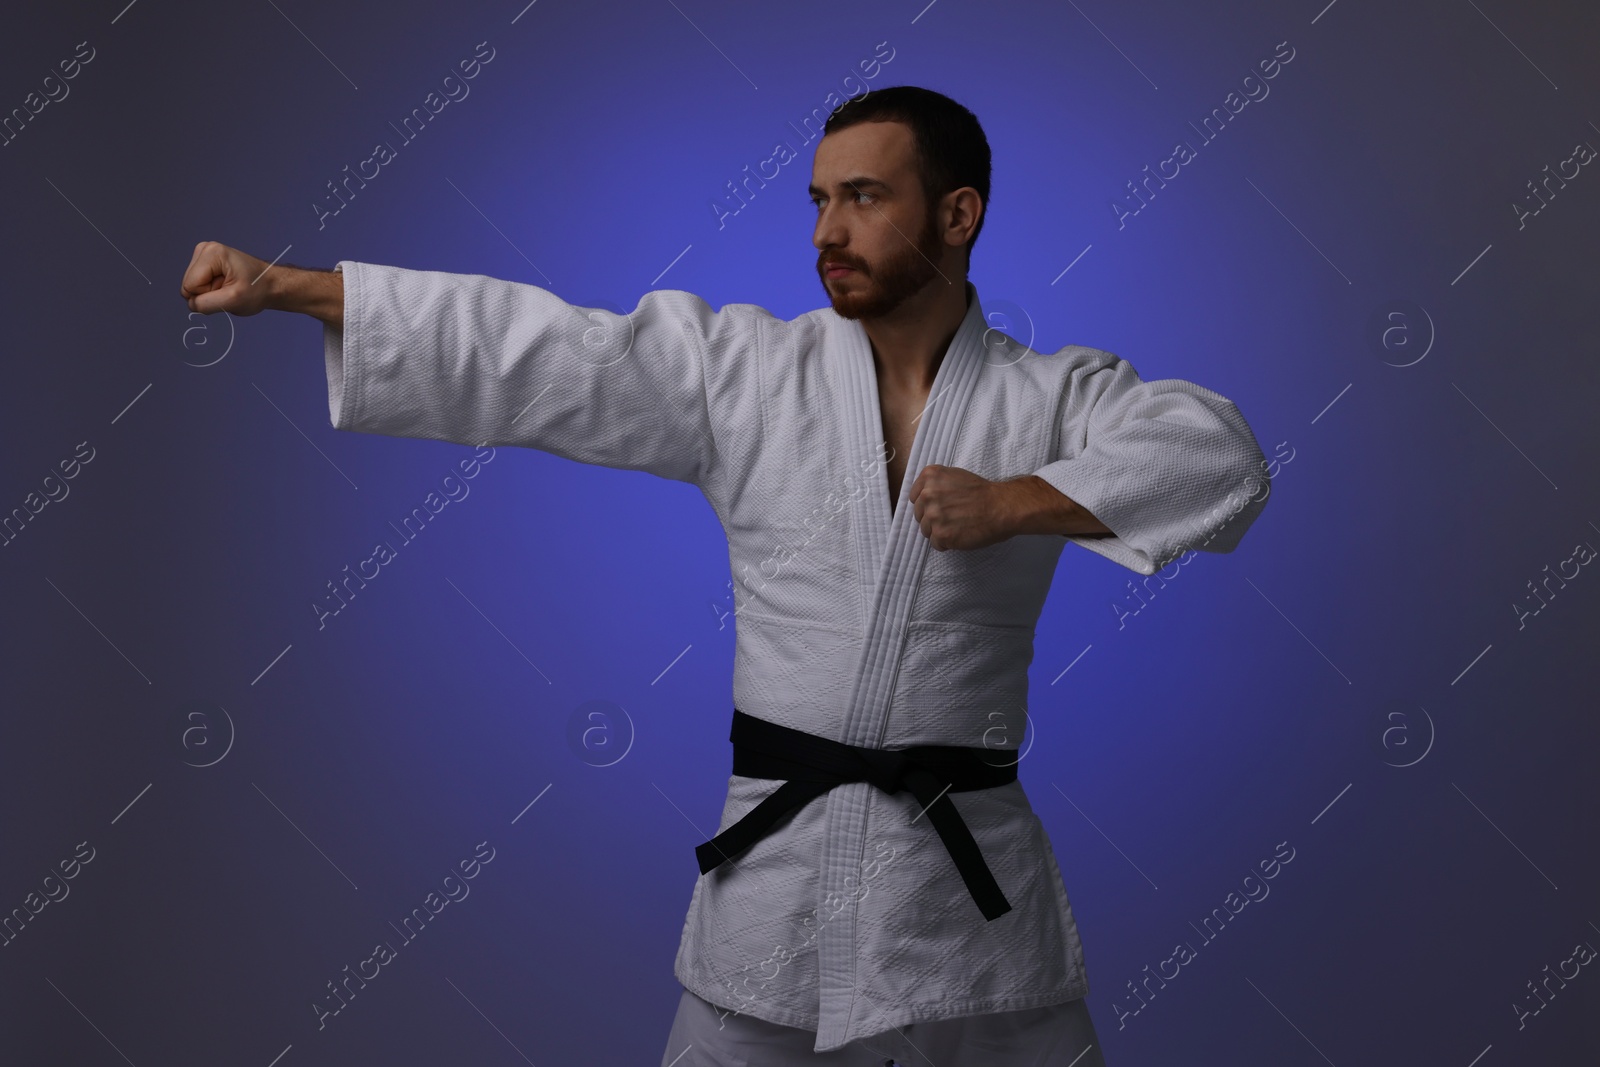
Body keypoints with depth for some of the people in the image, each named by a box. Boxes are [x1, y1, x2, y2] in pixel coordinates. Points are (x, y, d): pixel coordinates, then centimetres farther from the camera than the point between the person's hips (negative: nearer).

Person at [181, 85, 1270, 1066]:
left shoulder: (1049, 397, 1)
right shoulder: (741, 369, 0)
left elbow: (1219, 452, -12)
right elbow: (520, 345, -2)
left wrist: (1019, 502, -21)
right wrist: (282, 284, -5)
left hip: (973, 874, 0)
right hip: (777, 866, 0)